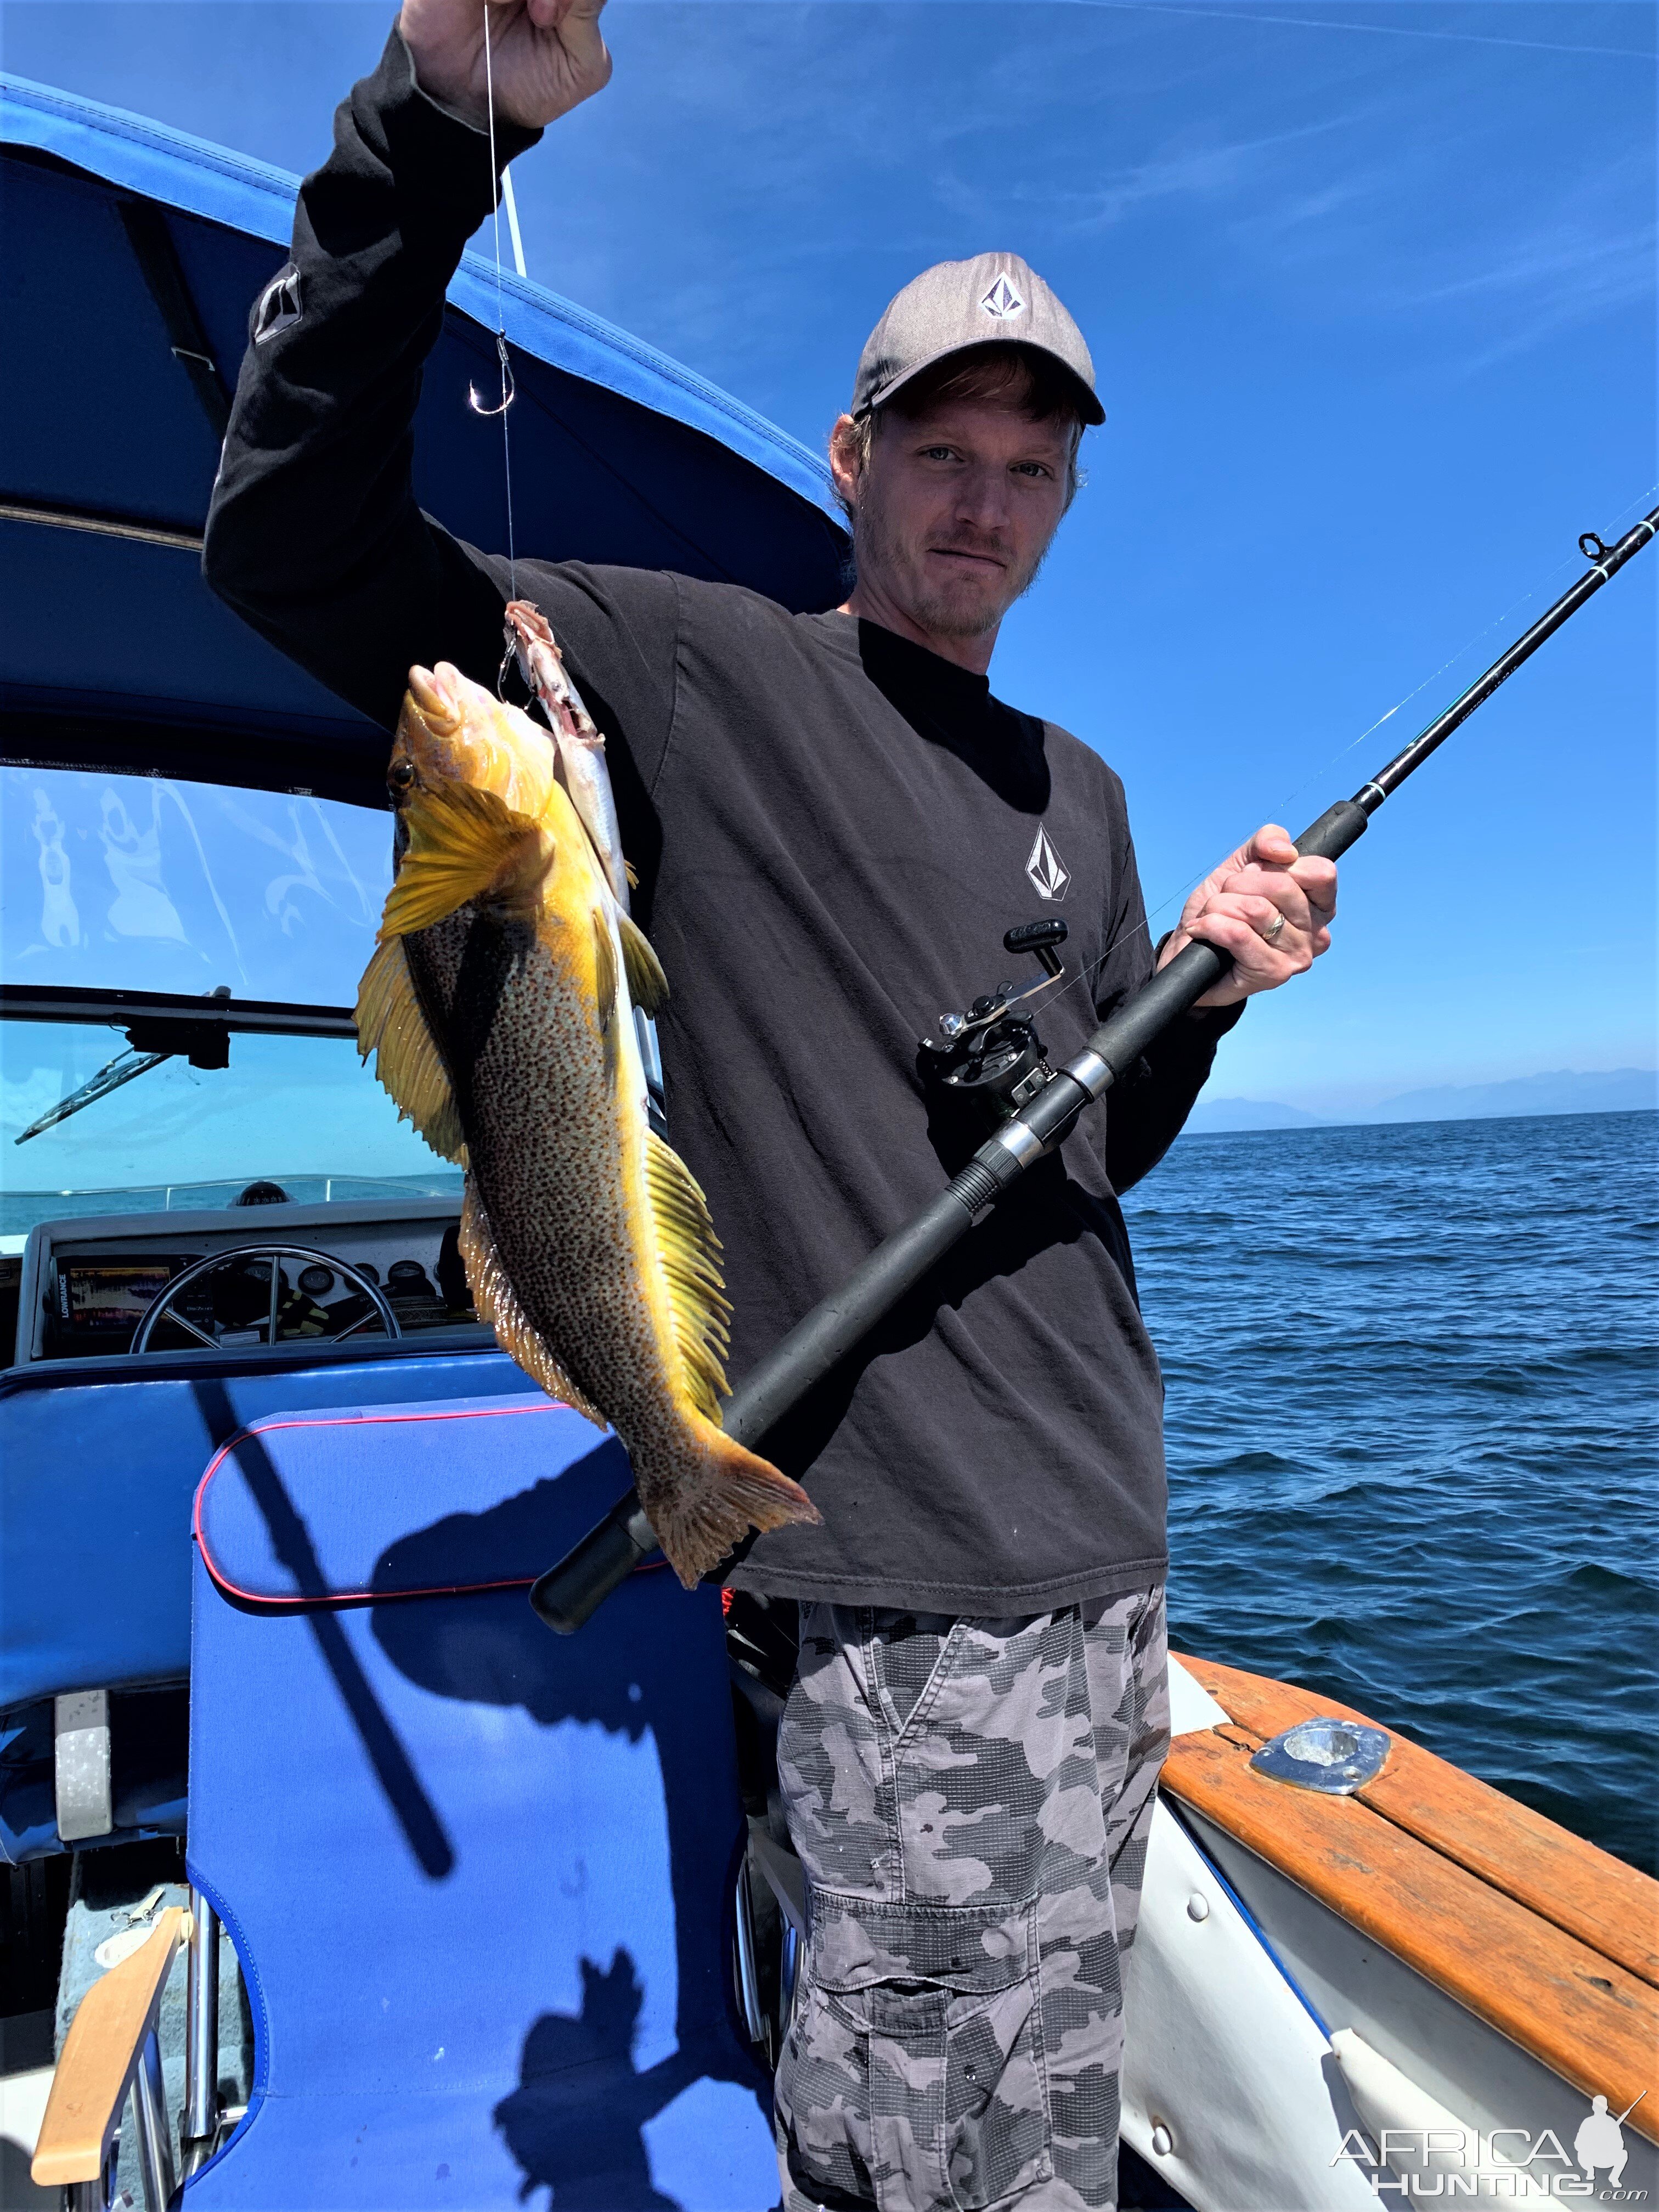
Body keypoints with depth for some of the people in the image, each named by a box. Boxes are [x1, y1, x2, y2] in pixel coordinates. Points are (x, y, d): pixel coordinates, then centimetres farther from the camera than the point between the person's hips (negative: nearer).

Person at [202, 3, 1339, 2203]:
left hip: (1100, 1532, 7)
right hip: (923, 1554, -7)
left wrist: (1202, 987, 0)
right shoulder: (703, 673, -5)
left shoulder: (1079, 789, 15)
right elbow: (294, 538, -14)